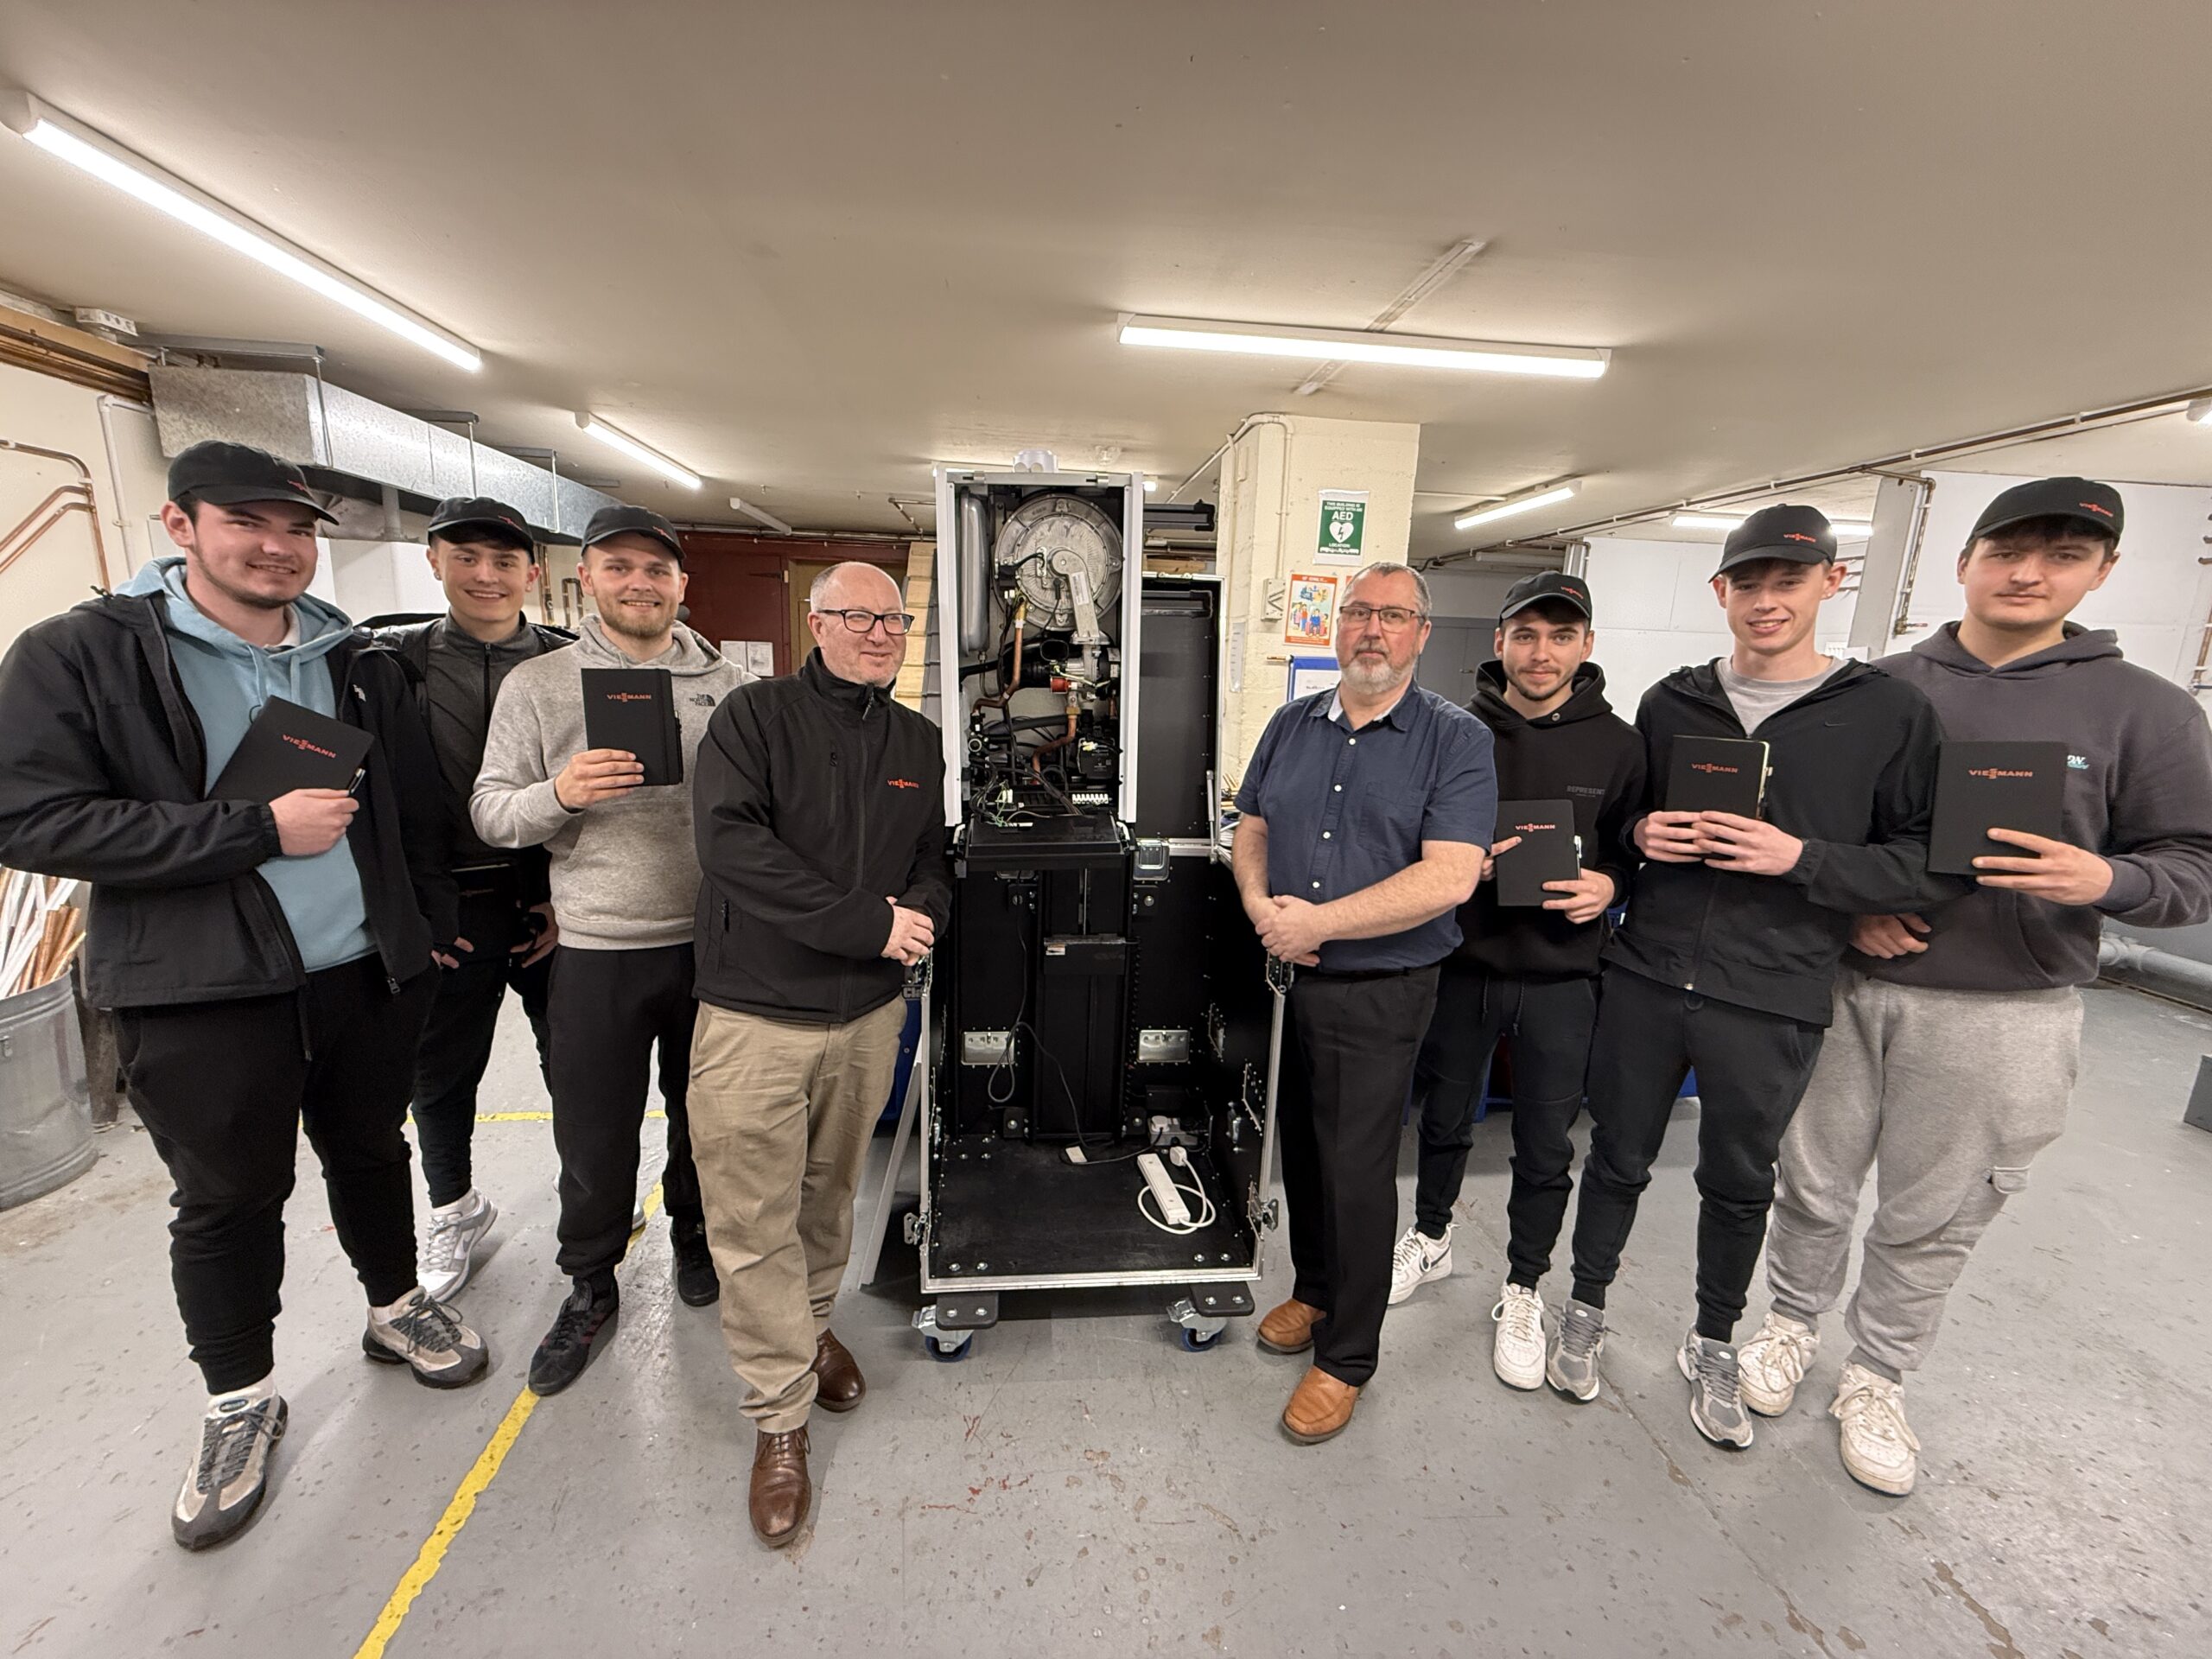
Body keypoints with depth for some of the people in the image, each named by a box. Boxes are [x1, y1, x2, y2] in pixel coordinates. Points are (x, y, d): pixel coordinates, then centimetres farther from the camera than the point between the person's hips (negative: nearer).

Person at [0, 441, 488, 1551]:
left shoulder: (357, 663, 6)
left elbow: (413, 810, 11)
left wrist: (431, 927, 11)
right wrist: (260, 830, -19)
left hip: (368, 972, 3)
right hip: (200, 996, -3)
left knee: (372, 1153, 19)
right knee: (227, 1201, 12)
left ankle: (396, 1310, 42)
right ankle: (239, 1400, 34)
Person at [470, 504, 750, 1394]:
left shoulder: (729, 685, 3)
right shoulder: (536, 685, 1)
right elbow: (489, 813, -1)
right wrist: (558, 794, -19)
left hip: (714, 944, 1)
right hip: (598, 952, -1)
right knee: (594, 1137, 12)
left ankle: (696, 1239, 44)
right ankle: (590, 1287, 36)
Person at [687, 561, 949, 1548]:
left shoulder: (921, 744, 8)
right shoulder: (754, 717, -6)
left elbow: (936, 860, 12)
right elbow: (732, 846, -20)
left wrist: (921, 913, -12)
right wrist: (868, 923, -22)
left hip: (870, 1013, 4)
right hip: (755, 1014, -4)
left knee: (831, 1194, 21)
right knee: (754, 1224, 4)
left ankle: (812, 1323, 47)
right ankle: (780, 1417, 23)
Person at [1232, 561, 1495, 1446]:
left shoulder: (1456, 739, -10)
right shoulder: (1293, 724, 7)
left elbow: (1447, 878, -20)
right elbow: (1251, 829, 12)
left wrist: (1314, 922, -20)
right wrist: (1261, 908, -9)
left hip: (1380, 992, -5)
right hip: (1285, 978, 5)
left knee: (1357, 1168, 5)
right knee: (1300, 1147, 19)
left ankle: (1345, 1357, 26)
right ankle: (1312, 1290, 44)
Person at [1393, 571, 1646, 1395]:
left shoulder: (1618, 745, -2)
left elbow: (1642, 852, 6)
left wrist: (1610, 884, -14)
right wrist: (1470, 865, -18)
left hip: (1561, 976, 0)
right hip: (1462, 962, 1)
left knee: (1545, 1149, 11)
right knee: (1445, 1118, 18)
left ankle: (1523, 1290, 33)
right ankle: (1432, 1236, 44)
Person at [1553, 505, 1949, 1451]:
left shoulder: (1889, 713, -2)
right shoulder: (1671, 704, 6)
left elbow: (1923, 860, -3)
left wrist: (1801, 858, -19)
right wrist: (1640, 835, -7)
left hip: (1773, 1001, -1)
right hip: (1645, 979, 2)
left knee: (1739, 1181, 16)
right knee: (1618, 1157, 14)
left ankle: (1713, 1346, 40)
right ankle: (1587, 1308, 37)